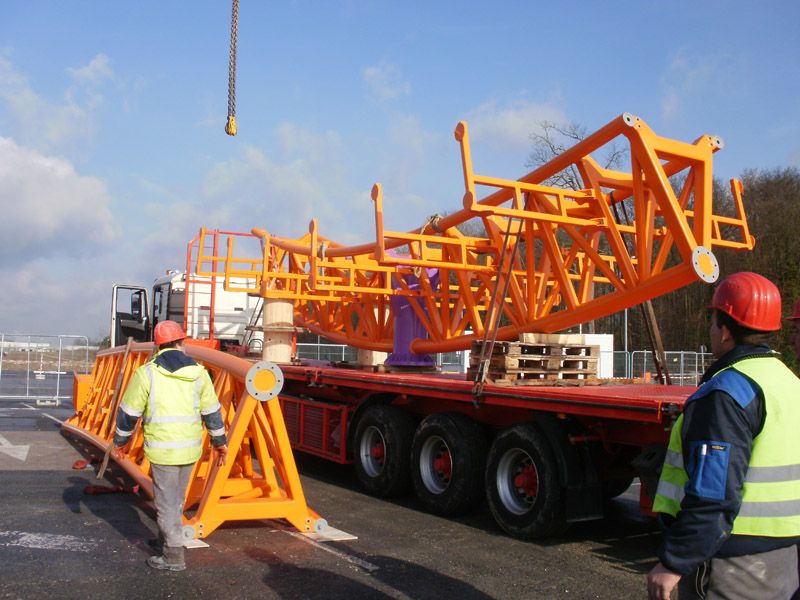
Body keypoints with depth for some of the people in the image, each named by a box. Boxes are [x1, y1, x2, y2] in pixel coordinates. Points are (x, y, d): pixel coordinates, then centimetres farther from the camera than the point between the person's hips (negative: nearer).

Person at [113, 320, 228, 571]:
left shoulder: (147, 373, -8)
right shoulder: (198, 373, 2)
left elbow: (129, 412, -2)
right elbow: (212, 411, 6)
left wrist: (121, 440, 13)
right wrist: (219, 441, 18)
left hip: (162, 450, -4)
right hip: (190, 448, 4)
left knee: (166, 502, 4)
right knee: (177, 499, 21)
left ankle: (173, 557, 7)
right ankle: (167, 539, 37)